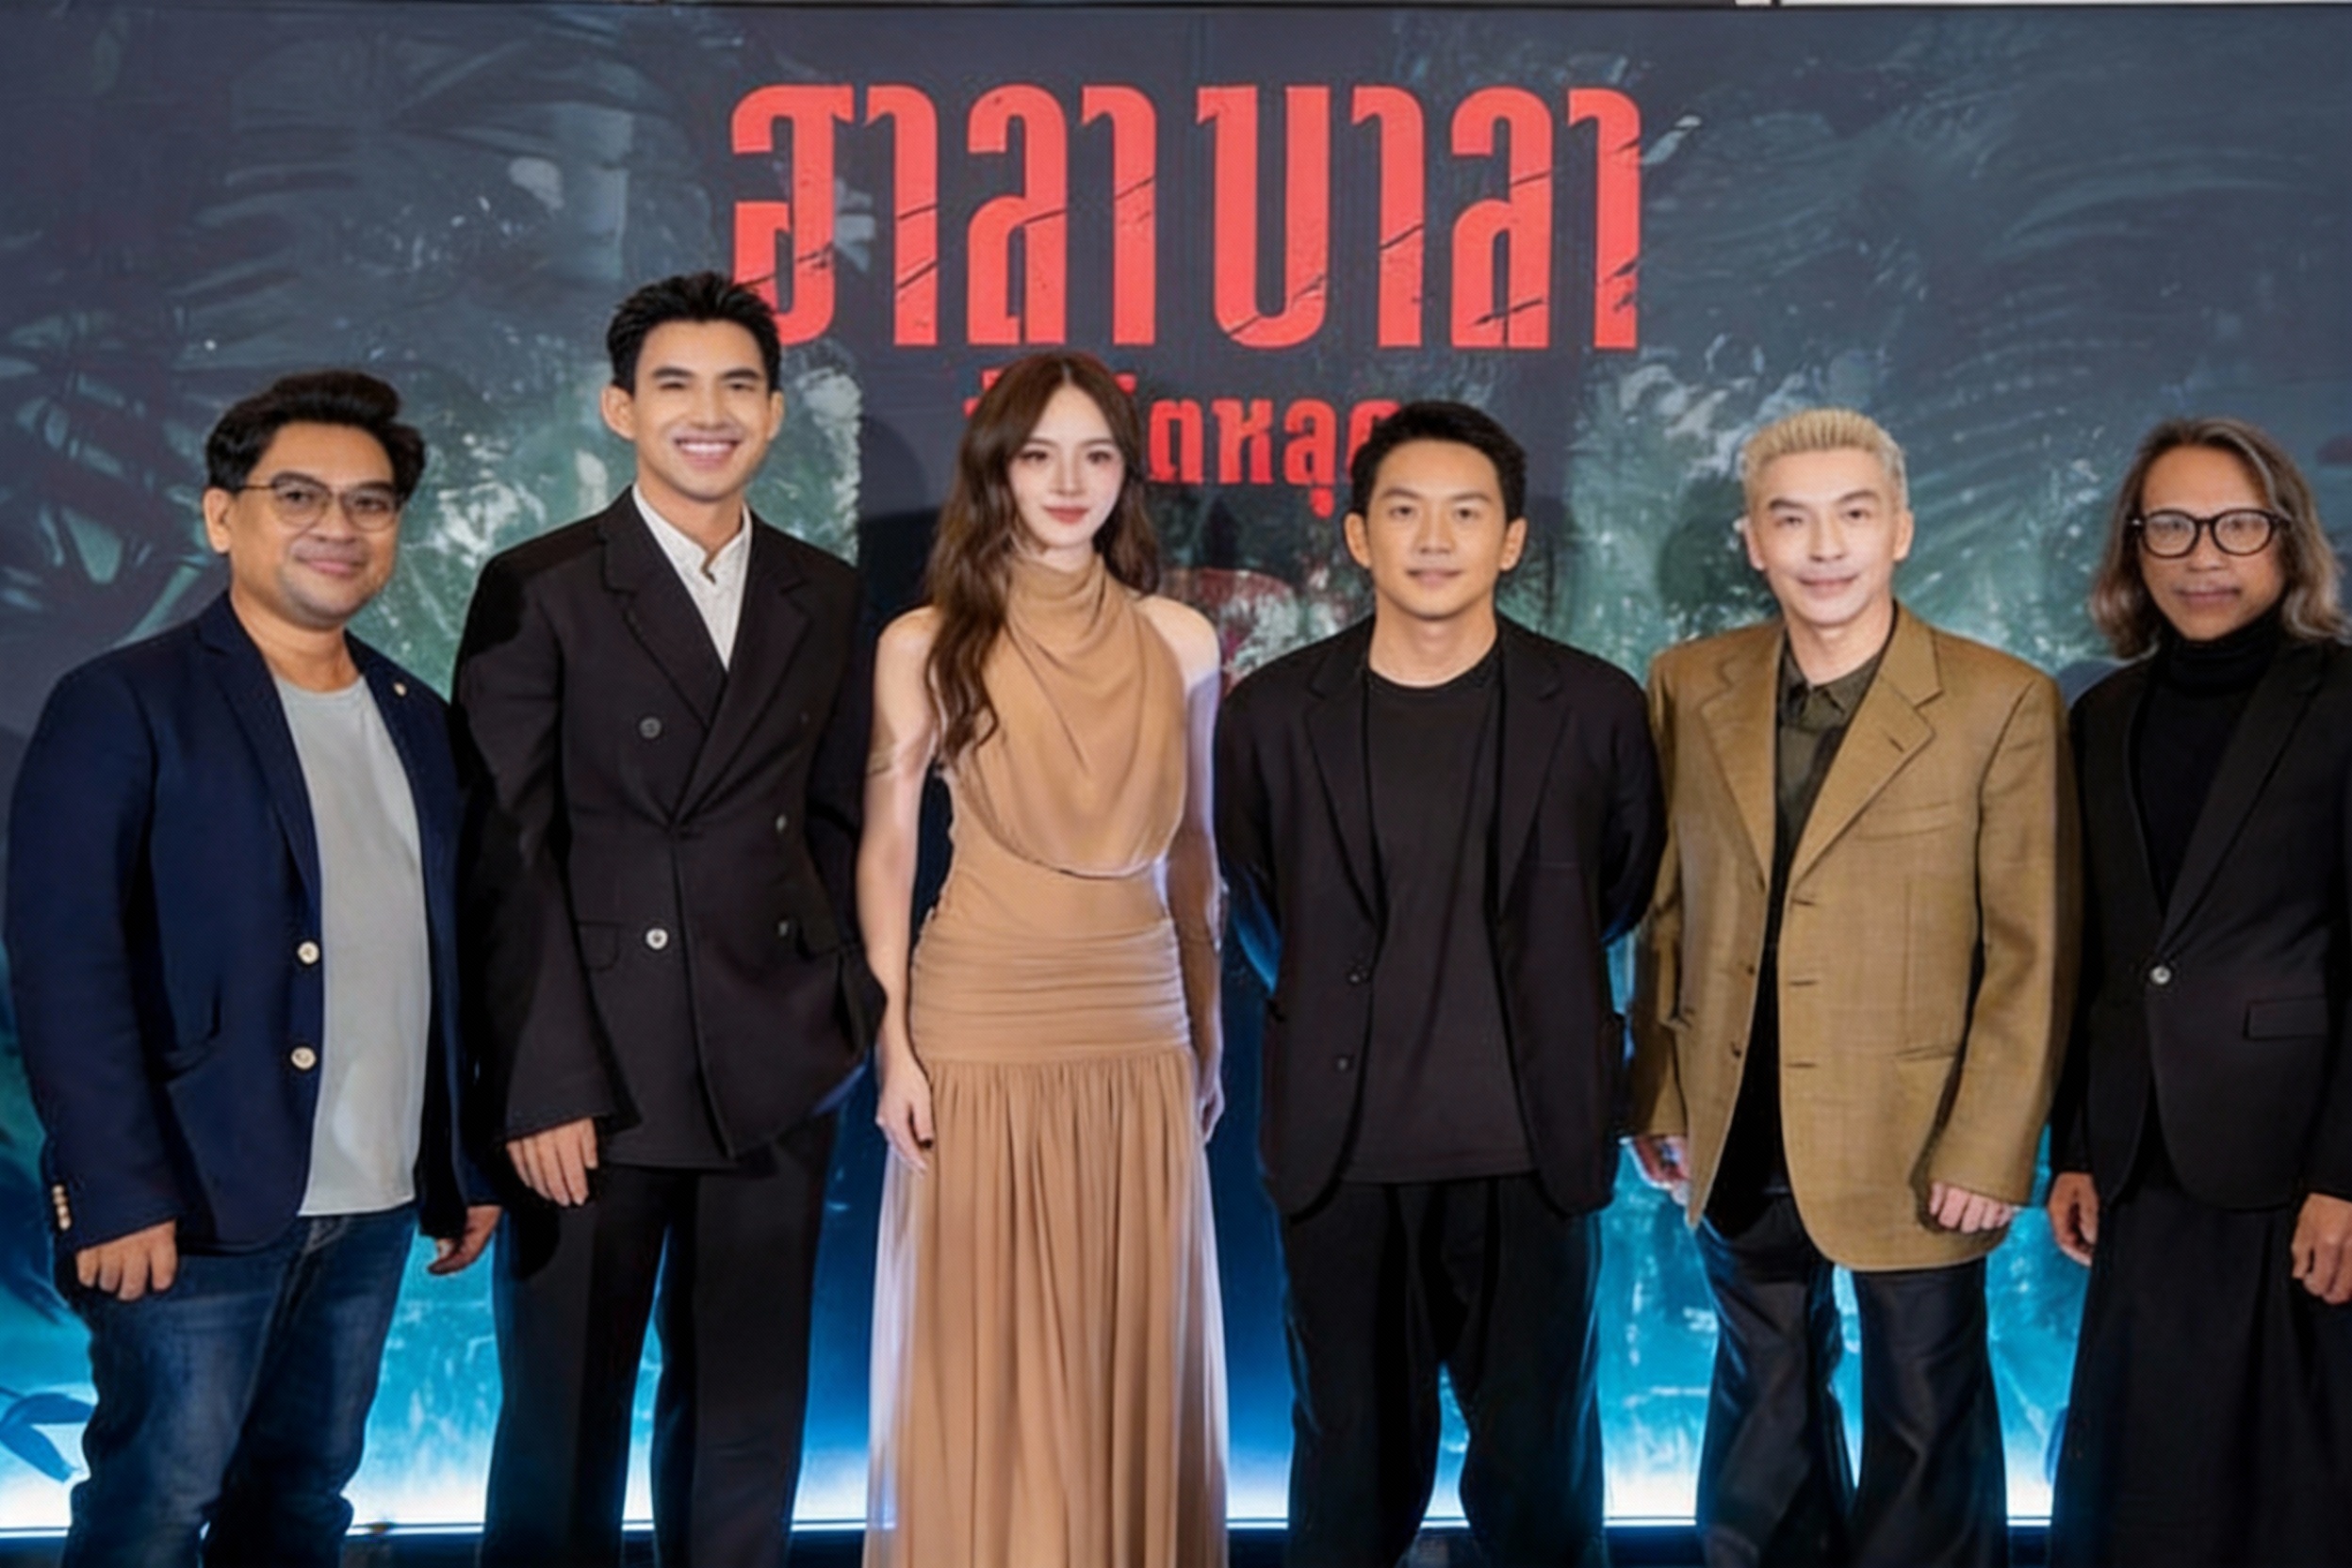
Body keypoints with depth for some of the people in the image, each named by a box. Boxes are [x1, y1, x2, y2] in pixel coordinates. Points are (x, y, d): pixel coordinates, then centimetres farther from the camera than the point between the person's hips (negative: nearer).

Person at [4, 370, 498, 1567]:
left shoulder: (414, 718, 12)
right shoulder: (125, 705, -6)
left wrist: (466, 1167, 12)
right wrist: (117, 1191, -18)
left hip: (372, 1204, 6)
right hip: (202, 1199, -5)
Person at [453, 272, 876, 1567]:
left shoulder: (824, 597, 10)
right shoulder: (537, 592, -3)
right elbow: (505, 856, -7)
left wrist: (842, 998, 5)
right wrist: (544, 1084, -12)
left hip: (774, 1074, 4)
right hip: (597, 1073, -4)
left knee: (746, 1414, 14)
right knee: (565, 1420, 8)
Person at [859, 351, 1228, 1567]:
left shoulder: (1181, 642, 4)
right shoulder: (927, 643, -4)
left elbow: (1191, 848, 10)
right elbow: (885, 852, -2)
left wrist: (1208, 1033, 11)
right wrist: (895, 1042, -8)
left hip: (1139, 1032, 3)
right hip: (981, 1029, -2)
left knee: (1133, 1340, 11)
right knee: (984, 1350, 6)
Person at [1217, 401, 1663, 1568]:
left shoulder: (1595, 709, -2)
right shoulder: (1273, 715, -1)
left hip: (1531, 1150, 0)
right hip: (1345, 1149, 1)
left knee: (1538, 1469, 9)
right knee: (1355, 1466, 10)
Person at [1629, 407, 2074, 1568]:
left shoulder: (2002, 704, -11)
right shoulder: (1690, 688, 0)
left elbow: (2032, 956, -10)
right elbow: (1668, 914, 5)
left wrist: (1989, 1153, -13)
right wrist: (1658, 1098, 4)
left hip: (1911, 1148, -3)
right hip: (1737, 1144, 3)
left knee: (1926, 1427, 12)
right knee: (1764, 1411, 21)